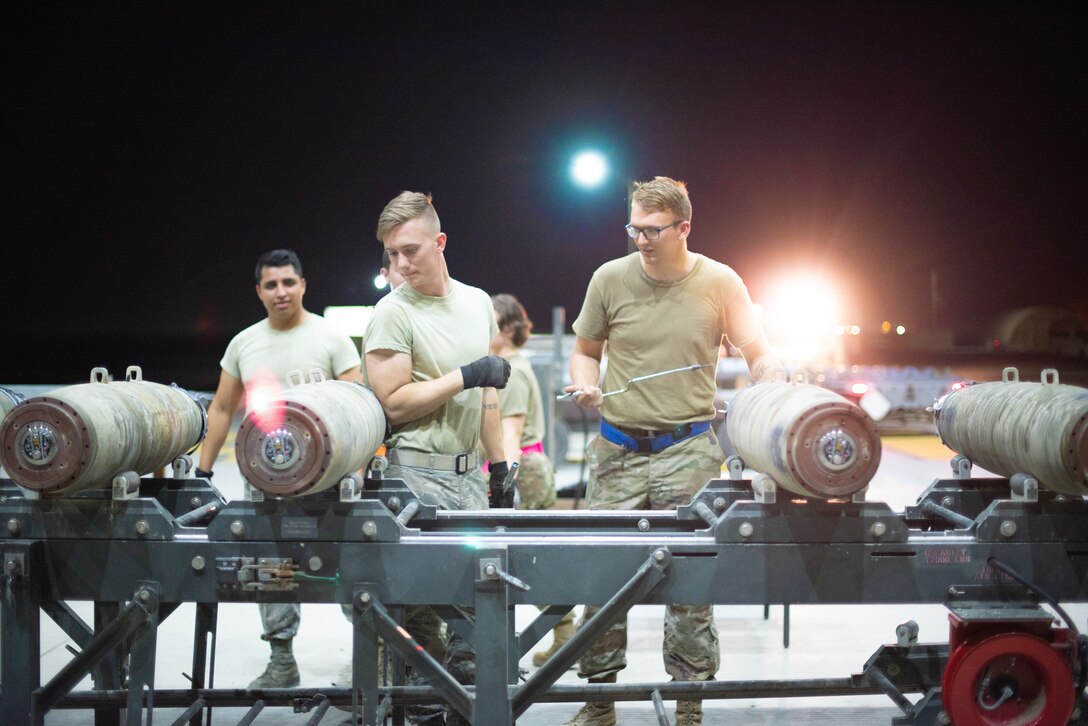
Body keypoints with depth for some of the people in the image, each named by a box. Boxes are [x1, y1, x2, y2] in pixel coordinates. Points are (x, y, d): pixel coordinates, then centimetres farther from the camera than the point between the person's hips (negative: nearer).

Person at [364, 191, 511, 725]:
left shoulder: (477, 302, 12)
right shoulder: (392, 314, -7)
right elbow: (395, 402, -12)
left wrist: (498, 462, 16)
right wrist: (466, 377, -14)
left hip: (469, 470, 6)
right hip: (420, 472, -6)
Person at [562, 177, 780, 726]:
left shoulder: (720, 283, -1)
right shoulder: (610, 278, 2)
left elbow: (760, 358, 3)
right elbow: (585, 350, 14)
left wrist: (770, 390, -18)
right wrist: (585, 384, -7)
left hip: (689, 450, -1)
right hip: (617, 449, 2)